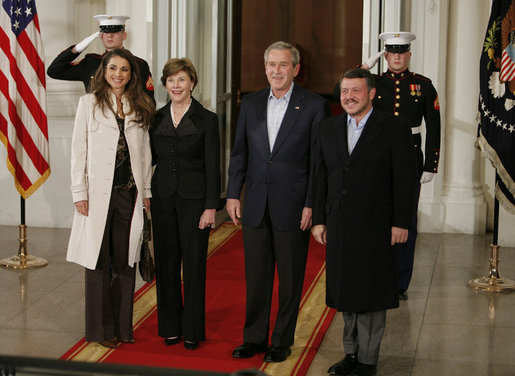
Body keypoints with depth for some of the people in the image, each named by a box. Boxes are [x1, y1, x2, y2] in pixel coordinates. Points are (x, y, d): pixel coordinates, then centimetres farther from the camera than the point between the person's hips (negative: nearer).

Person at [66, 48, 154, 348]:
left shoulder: (140, 107, 10)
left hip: (130, 193, 3)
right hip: (99, 192, -3)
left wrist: (146, 190, 8)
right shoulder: (89, 103, 2)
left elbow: (146, 152, 13)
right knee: (99, 261, 3)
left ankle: (123, 326, 18)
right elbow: (79, 150, -1)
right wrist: (79, 192, -7)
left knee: (126, 260, 7)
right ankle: (101, 329, 12)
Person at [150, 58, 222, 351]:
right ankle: (171, 327, 20)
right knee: (166, 264, 8)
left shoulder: (207, 120, -3)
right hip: (163, 198, 4)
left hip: (194, 199, -3)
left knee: (194, 266, 1)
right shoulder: (157, 118, 7)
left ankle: (193, 330, 12)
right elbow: (151, 158, 14)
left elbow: (213, 167, -5)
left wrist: (211, 206, -9)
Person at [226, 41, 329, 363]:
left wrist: (311, 204, -11)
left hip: (293, 207, -4)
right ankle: (255, 338, 24)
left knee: (290, 279, 7)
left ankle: (282, 342, 19)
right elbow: (240, 153, 11)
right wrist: (233, 194, 5)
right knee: (256, 276, 11)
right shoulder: (251, 104, 8)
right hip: (256, 205, 4)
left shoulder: (314, 106, -5)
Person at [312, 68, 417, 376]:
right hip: (338, 227, 5)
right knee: (346, 293, 11)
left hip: (375, 228, -5)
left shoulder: (395, 128, -4)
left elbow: (405, 179, -6)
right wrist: (319, 220, 7)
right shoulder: (329, 128, 10)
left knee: (371, 294, 0)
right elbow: (321, 177, 11)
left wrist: (401, 223, -10)